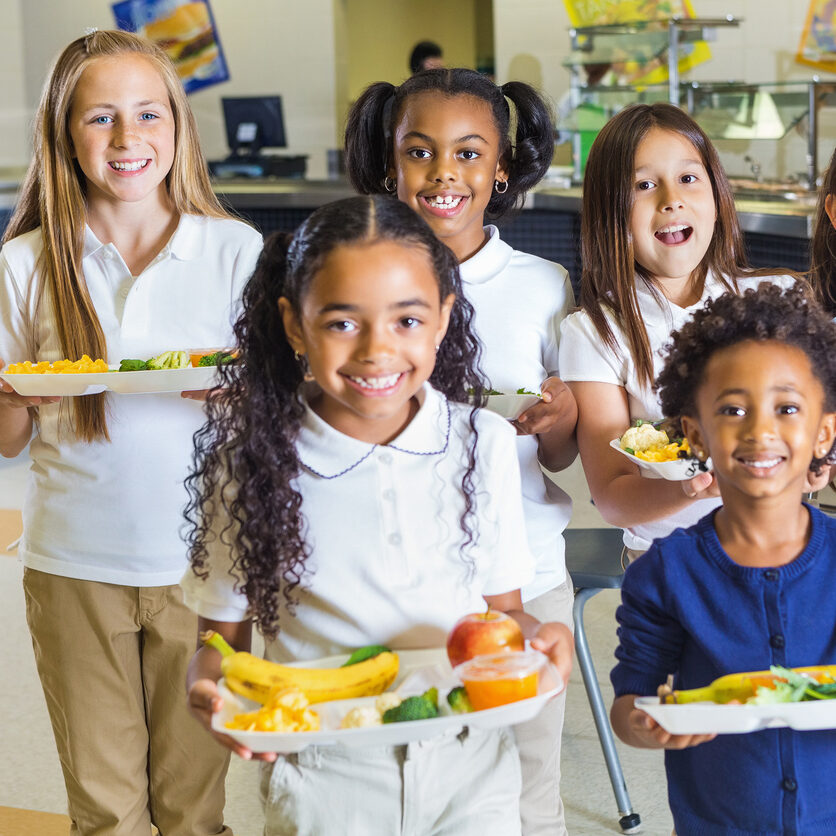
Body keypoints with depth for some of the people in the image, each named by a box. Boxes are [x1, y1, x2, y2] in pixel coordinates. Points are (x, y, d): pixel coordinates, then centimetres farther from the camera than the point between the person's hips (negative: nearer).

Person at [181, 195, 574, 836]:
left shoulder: (482, 443, -4)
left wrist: (534, 635, -19)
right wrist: (208, 685, -24)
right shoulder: (251, 461, -10)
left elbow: (501, 607, 4)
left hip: (469, 764, 1)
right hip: (323, 770, -1)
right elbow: (227, 632, -2)